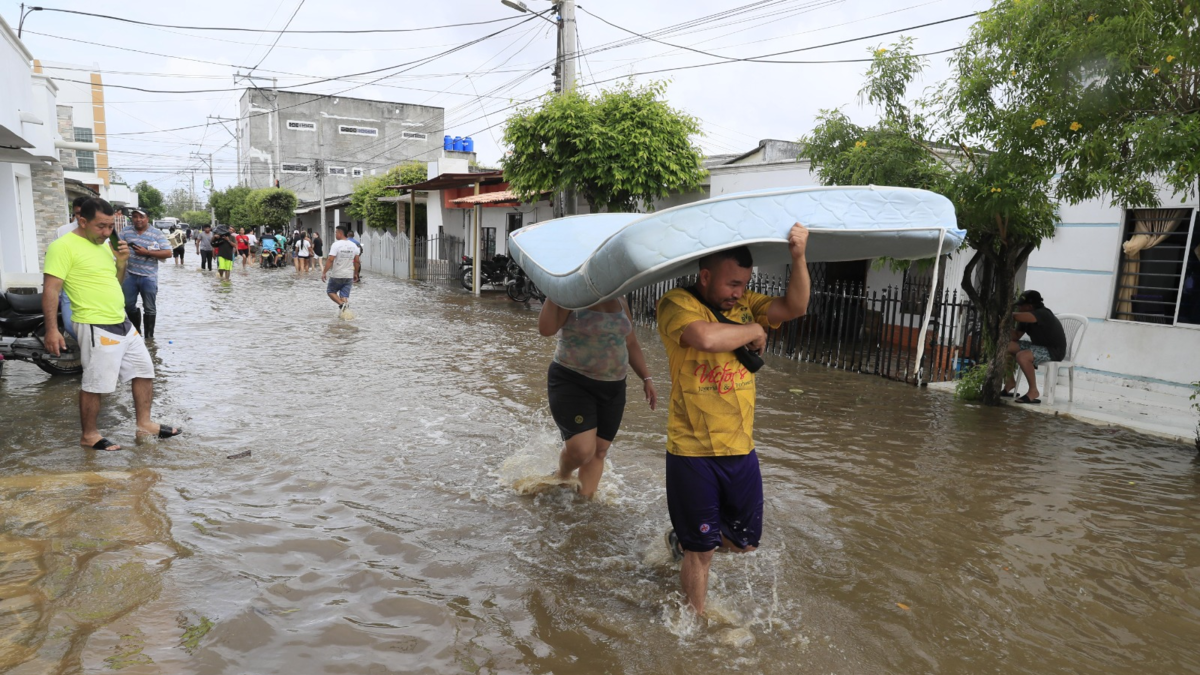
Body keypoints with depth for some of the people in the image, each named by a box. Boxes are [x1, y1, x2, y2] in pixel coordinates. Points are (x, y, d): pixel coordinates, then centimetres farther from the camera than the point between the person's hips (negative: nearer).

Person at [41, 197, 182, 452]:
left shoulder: (104, 245, 13)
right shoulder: (63, 246, -13)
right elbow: (51, 289, -16)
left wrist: (122, 261, 2)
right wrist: (51, 329, -21)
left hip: (122, 322, 9)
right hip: (96, 326, -9)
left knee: (144, 371, 13)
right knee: (94, 384, 1)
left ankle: (144, 424, 24)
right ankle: (89, 435, 17)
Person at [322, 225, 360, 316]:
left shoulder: (336, 245, -12)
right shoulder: (353, 246, 5)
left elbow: (330, 260, -18)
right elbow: (357, 261, 9)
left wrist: (324, 272, -13)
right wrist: (355, 273, 20)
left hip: (337, 276, -4)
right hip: (349, 276, 4)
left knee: (330, 291, 14)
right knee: (344, 296, 8)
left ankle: (341, 303, -8)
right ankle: (344, 312, 0)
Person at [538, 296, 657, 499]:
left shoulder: (620, 303, 10)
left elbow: (631, 344, 17)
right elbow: (546, 329, -24)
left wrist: (646, 378, 10)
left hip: (612, 388, 6)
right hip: (571, 383, -6)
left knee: (599, 450, 7)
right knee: (583, 449, -16)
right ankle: (562, 478, 16)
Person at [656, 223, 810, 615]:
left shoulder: (743, 305, 7)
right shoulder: (676, 304, -13)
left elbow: (795, 307, -1)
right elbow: (706, 337, -31)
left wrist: (798, 257, -15)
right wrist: (754, 330, -14)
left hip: (741, 449, 6)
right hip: (693, 451, -6)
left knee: (745, 541, 19)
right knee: (702, 550, 8)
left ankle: (683, 541, 46)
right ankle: (695, 619, 33)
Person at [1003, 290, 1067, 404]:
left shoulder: (1042, 314, -25)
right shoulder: (1026, 317, 2)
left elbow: (1017, 316, -42)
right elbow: (1016, 336, 2)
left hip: (1054, 350, -9)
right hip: (1038, 346, 9)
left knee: (1022, 356, -33)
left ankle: (1033, 391, -18)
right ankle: (1010, 382, 10)